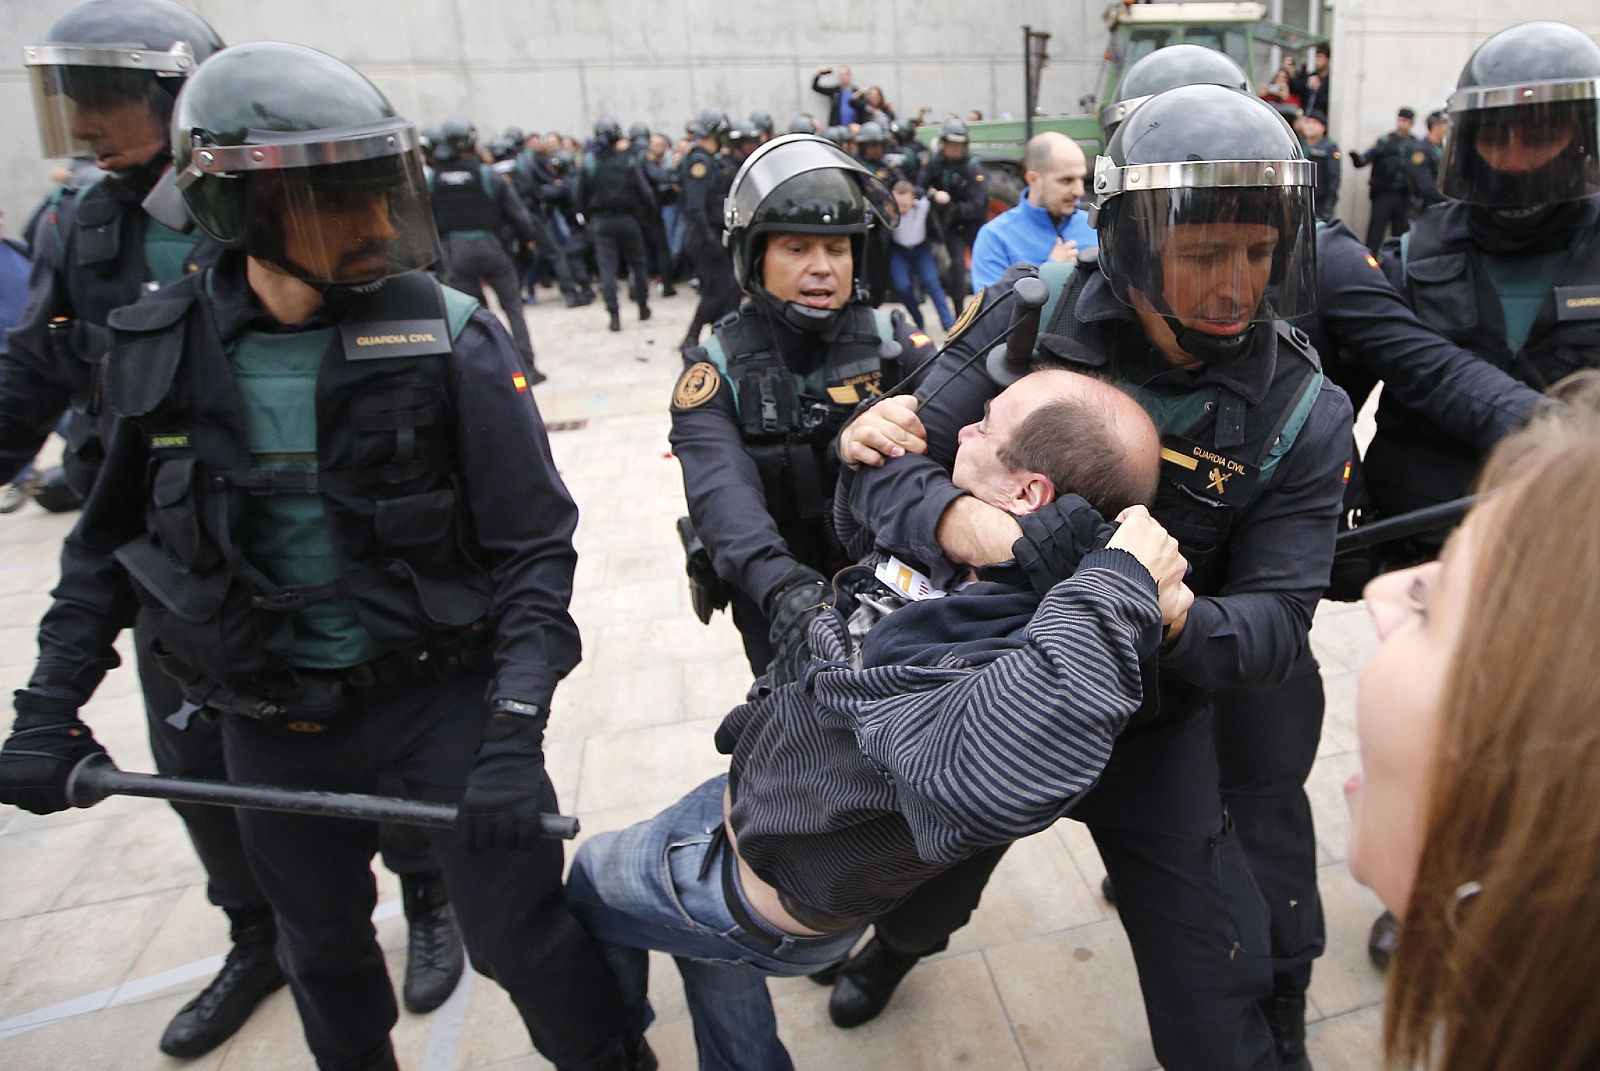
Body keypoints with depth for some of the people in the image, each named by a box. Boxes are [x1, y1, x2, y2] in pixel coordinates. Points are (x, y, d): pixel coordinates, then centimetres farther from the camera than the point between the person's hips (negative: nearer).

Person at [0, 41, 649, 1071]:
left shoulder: (449, 339, -15)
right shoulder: (164, 351, -5)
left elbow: (533, 544, -14)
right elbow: (112, 538, 8)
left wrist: (515, 731, -21)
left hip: (441, 692, -3)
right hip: (273, 719, 4)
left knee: (525, 936, 4)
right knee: (323, 944, 23)